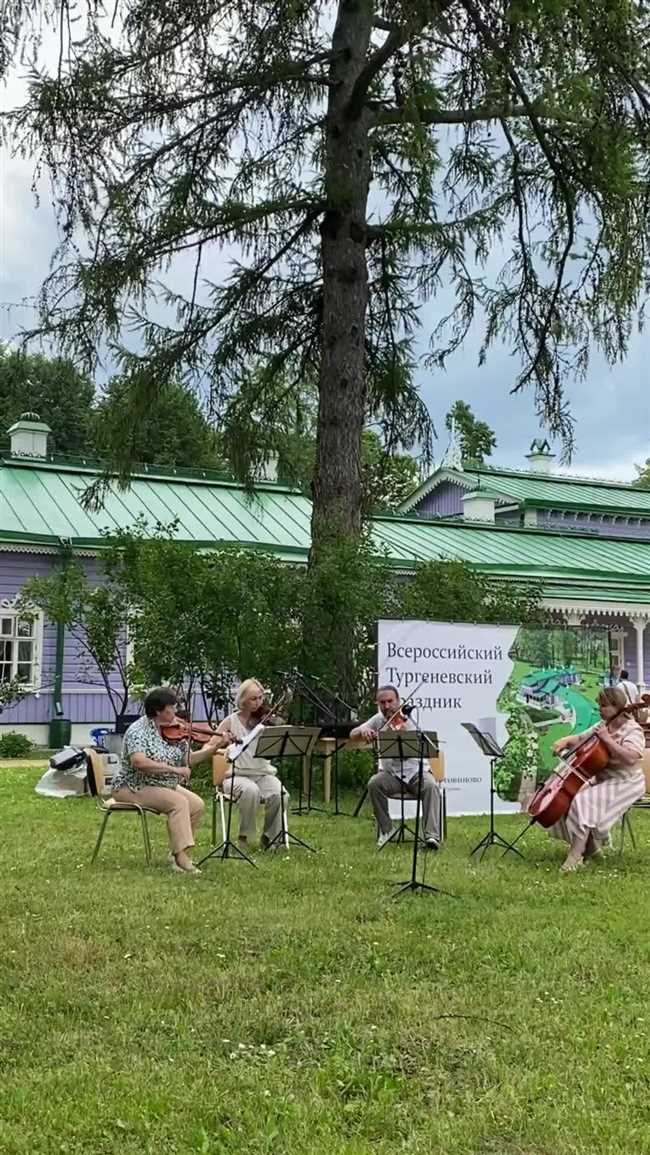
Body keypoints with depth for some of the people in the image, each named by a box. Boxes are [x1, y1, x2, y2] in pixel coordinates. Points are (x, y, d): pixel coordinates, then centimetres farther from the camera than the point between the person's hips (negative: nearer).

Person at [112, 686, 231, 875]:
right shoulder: (138, 731, -18)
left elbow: (188, 759, 6)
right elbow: (139, 762, -34)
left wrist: (214, 748, -6)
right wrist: (173, 769, -33)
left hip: (165, 786, 8)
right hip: (133, 788, -8)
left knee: (197, 804, -10)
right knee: (179, 802, -27)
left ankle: (177, 853, 1)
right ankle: (181, 858, -27)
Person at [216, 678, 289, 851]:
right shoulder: (231, 721, 2)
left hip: (263, 773, 2)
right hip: (236, 775, -2)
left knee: (280, 795, -28)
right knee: (251, 790, -36)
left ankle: (269, 838, -4)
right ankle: (244, 836, -13)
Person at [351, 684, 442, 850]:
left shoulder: (407, 721, -13)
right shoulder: (379, 719, 2)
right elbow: (353, 734, -2)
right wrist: (363, 731, -25)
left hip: (415, 772, -3)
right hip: (391, 774, 3)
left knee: (431, 786, -33)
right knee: (374, 784, -27)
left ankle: (432, 835, -32)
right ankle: (386, 829, -11)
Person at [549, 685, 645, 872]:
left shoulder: (632, 730, -14)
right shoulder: (603, 726, 9)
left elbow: (631, 757, -31)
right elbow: (579, 739, 18)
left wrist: (607, 739, -29)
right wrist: (565, 742, -3)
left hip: (625, 784, -9)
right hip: (601, 780, 9)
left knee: (583, 801, -29)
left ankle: (575, 855, -25)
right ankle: (591, 846, 5)